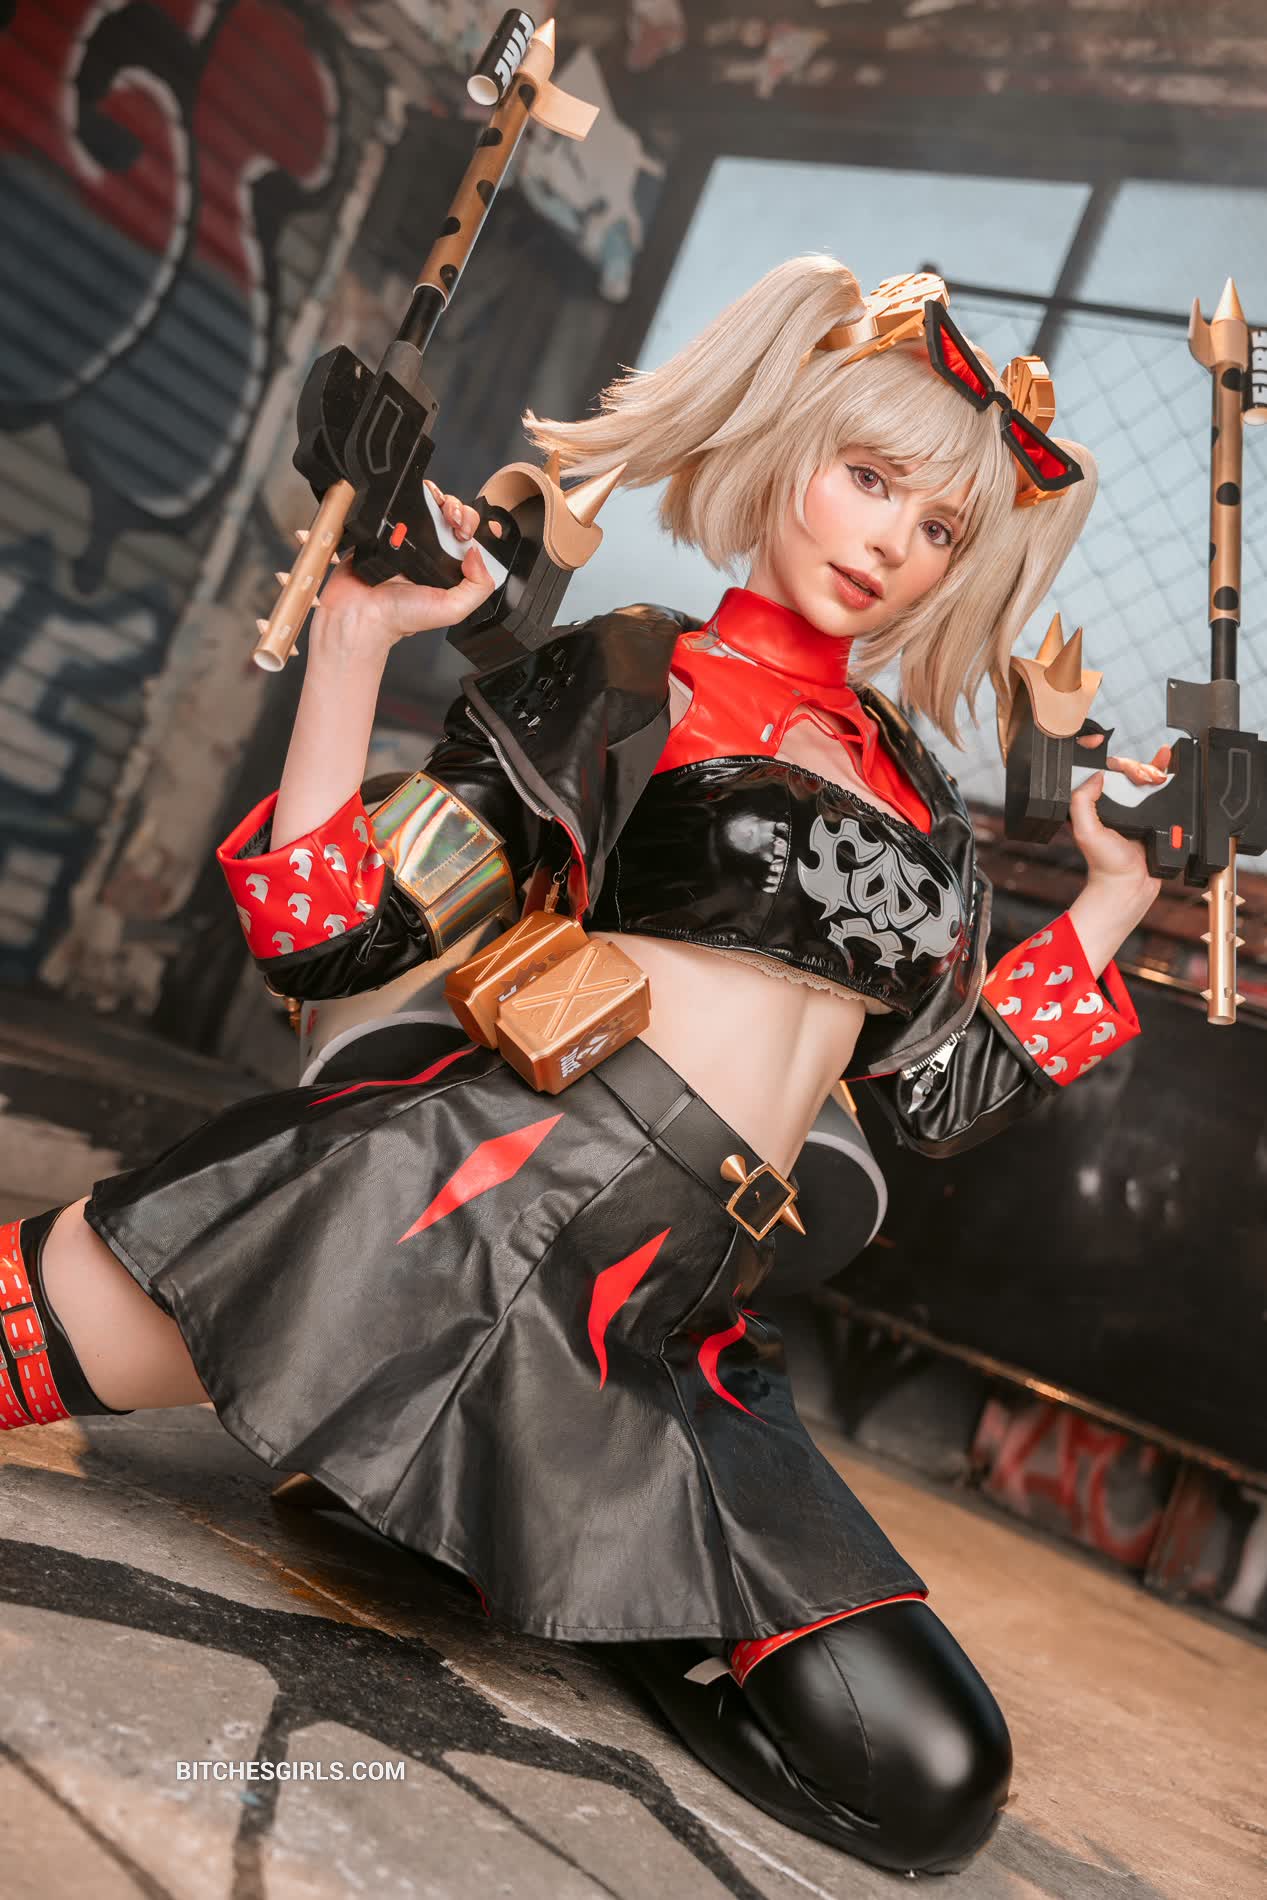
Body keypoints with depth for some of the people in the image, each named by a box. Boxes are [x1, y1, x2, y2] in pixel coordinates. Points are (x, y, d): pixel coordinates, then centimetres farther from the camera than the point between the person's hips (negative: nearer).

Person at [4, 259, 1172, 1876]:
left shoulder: (912, 788, 18)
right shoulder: (623, 683, 4)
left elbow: (938, 1095, 15)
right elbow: (325, 940, -3)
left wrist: (1118, 892, 20)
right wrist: (354, 638, -9)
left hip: (664, 1314, 5)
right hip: (476, 1182, -4)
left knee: (936, 1784, -4)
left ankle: (556, 1555, 11)